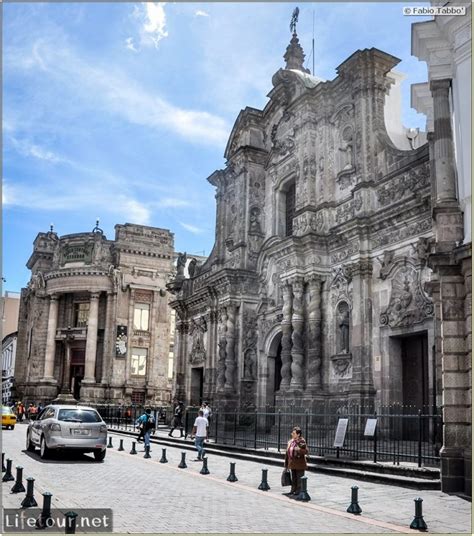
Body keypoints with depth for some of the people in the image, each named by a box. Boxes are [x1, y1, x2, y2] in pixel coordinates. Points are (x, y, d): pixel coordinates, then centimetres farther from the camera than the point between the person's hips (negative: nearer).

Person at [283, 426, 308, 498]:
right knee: (293, 479, 17)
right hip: (292, 464, 8)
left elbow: (305, 451, -21)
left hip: (299, 464, -8)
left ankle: (298, 492, 7)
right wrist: (286, 464, 15)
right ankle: (293, 491, 27)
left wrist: (297, 450, -26)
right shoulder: (290, 441, 10)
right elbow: (287, 453, 14)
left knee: (299, 479, 0)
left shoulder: (301, 441, -13)